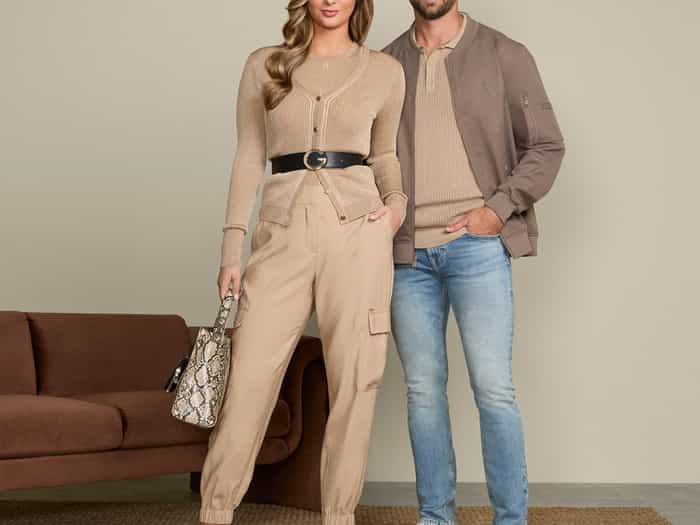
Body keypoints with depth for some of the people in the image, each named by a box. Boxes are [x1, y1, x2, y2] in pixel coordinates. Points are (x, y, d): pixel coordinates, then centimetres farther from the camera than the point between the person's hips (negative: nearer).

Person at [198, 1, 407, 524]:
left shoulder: (385, 70, 10)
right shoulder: (264, 65, 10)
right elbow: (249, 157, 9)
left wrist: (397, 202, 2)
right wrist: (232, 248, 2)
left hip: (357, 226, 0)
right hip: (283, 229, 0)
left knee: (355, 378, 1)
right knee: (248, 375, -3)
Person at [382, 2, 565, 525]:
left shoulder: (505, 55, 4)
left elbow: (547, 145, 3)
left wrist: (498, 209, -8)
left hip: (476, 245, -3)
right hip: (408, 252, 3)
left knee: (494, 388, -5)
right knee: (423, 390, 7)